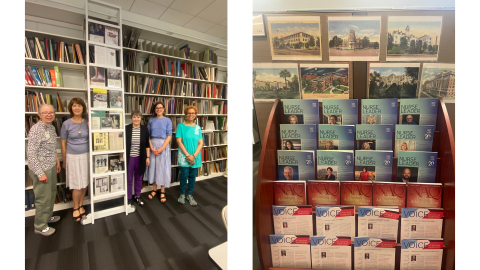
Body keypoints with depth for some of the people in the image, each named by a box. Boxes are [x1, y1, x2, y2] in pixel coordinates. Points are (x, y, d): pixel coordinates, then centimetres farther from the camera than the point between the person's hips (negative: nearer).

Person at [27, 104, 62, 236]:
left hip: (51, 167, 8)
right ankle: (40, 226, 23)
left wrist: (57, 161, 18)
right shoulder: (36, 129, -19)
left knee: (51, 193, 22)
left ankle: (48, 216, 42)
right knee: (43, 198, 5)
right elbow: (31, 153, -20)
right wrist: (40, 173, -19)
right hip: (41, 169, -8)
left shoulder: (51, 128, 6)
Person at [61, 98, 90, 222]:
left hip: (86, 156, 2)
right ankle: (75, 208, 24)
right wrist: (64, 161, 5)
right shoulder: (66, 124, -4)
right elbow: (63, 143, 2)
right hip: (73, 157, -2)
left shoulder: (88, 122, 1)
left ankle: (81, 205, 28)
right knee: (77, 185, 3)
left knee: (85, 183, 8)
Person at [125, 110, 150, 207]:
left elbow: (147, 145, 3)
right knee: (128, 179, 9)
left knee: (139, 178, 14)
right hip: (129, 158, -1)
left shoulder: (144, 129, -1)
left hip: (140, 158, 2)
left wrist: (147, 157, 1)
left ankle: (137, 197, 31)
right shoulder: (126, 128, -5)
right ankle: (128, 198, 26)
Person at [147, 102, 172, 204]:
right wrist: (151, 148, -10)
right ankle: (154, 189, 25)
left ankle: (162, 192, 14)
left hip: (163, 145, -2)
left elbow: (169, 136, -6)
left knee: (163, 167, 2)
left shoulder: (167, 120, 0)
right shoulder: (151, 120, 6)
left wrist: (162, 148, -14)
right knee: (153, 166, 8)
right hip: (152, 145, 2)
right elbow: (147, 135, 3)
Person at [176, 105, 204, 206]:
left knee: (192, 176, 10)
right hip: (184, 157, -3)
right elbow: (179, 141, -8)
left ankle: (190, 195, 27)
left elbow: (201, 143, 2)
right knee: (184, 176, 3)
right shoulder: (181, 126, -2)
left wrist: (194, 155, -10)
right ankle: (182, 194, 25)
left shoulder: (198, 128, 6)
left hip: (195, 157, 3)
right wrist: (187, 155, -13)